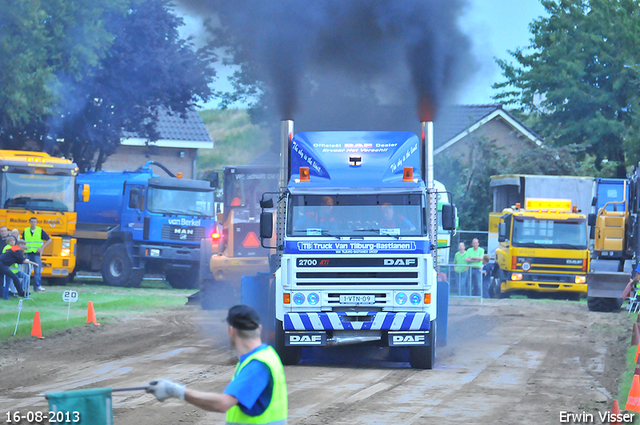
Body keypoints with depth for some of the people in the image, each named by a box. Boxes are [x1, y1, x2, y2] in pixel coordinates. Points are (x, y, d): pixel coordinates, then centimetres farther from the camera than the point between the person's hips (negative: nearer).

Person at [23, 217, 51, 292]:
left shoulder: (40, 231, 2)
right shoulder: (25, 231, 8)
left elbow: (49, 240, 4)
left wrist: (42, 248, -5)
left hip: (37, 253, -2)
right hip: (28, 253, 2)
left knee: (37, 271, -7)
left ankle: (37, 286, -5)